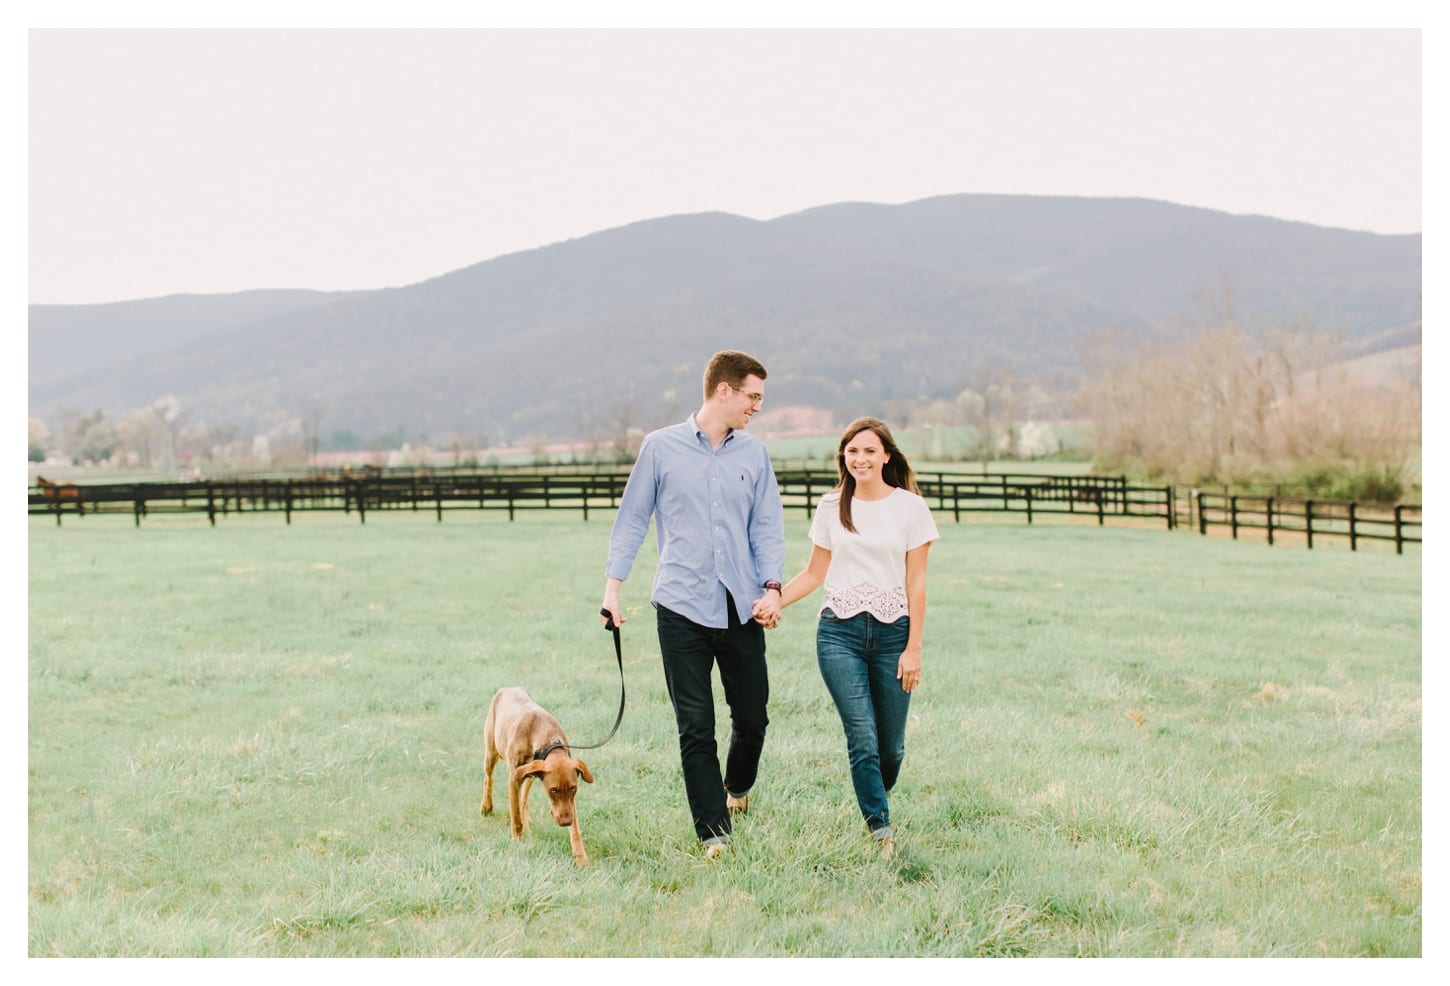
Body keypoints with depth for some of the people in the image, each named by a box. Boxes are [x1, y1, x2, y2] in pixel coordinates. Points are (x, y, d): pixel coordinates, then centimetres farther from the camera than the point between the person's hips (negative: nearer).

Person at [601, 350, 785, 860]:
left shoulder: (754, 454, 9)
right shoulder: (661, 447, 2)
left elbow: (767, 526, 9)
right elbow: (632, 518, 7)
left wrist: (772, 587, -6)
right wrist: (613, 586, 0)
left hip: (741, 607, 3)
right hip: (681, 606, -3)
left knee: (752, 716, 9)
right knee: (695, 727, -2)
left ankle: (738, 786, 39)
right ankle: (713, 831, 5)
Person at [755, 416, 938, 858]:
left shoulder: (910, 507, 1)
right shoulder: (831, 507, 7)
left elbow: (916, 583, 0)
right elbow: (815, 572, 13)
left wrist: (913, 648, -4)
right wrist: (775, 602, -3)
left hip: (892, 632, 0)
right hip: (840, 633, 1)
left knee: (890, 744, 4)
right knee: (862, 739, -11)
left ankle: (875, 801, 33)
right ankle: (882, 832, -6)